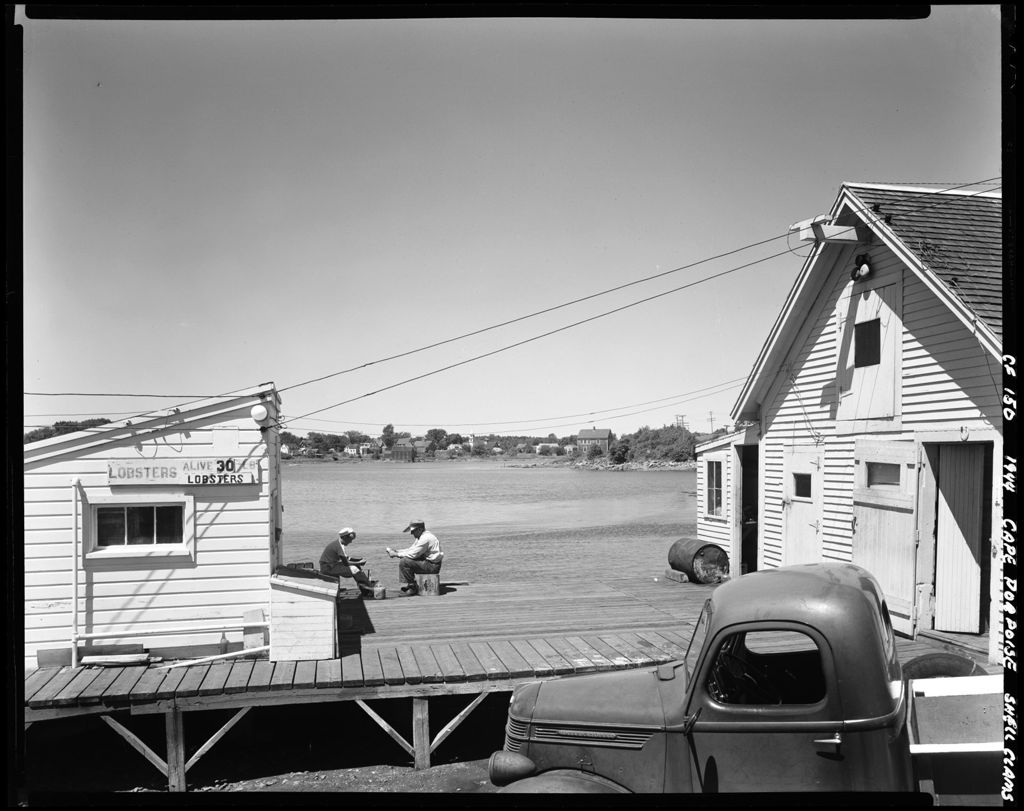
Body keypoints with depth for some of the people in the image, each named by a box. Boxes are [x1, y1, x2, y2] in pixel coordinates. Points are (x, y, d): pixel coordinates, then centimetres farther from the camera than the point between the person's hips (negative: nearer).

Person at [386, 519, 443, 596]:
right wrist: (396, 551, 3)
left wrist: (396, 554, -13)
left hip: (432, 565, -11)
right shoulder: (420, 537, 13)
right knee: (403, 559, 13)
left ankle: (413, 588, -8)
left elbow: (413, 554, -22)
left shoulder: (425, 538, -21)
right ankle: (409, 584, 10)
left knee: (404, 562, -18)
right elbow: (411, 549, 16)